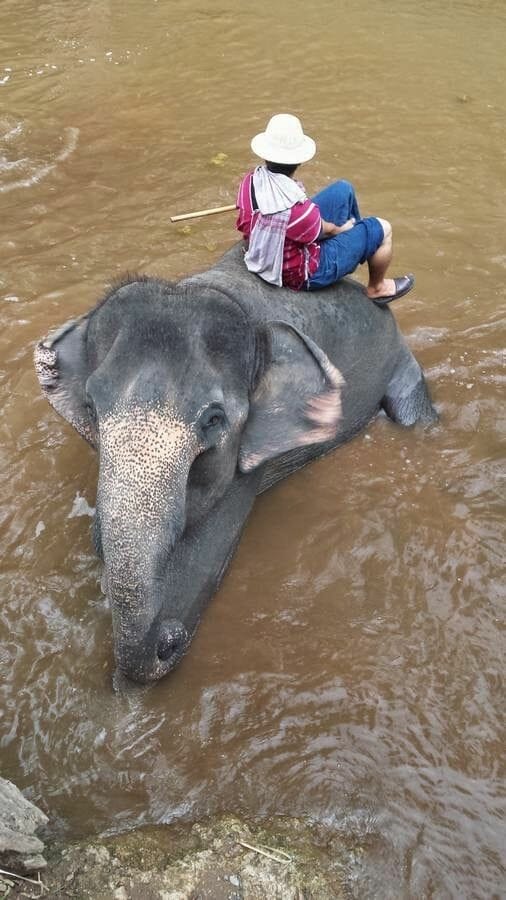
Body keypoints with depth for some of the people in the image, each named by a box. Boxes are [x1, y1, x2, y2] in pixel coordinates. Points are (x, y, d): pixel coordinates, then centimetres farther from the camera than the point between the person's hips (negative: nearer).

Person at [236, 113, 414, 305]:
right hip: (302, 274, -7)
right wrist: (342, 227, 8)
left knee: (344, 189, 15)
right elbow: (326, 230, -17)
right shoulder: (295, 207, -38)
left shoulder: (251, 181, -17)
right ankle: (377, 288, 28)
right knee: (381, 228, 3)